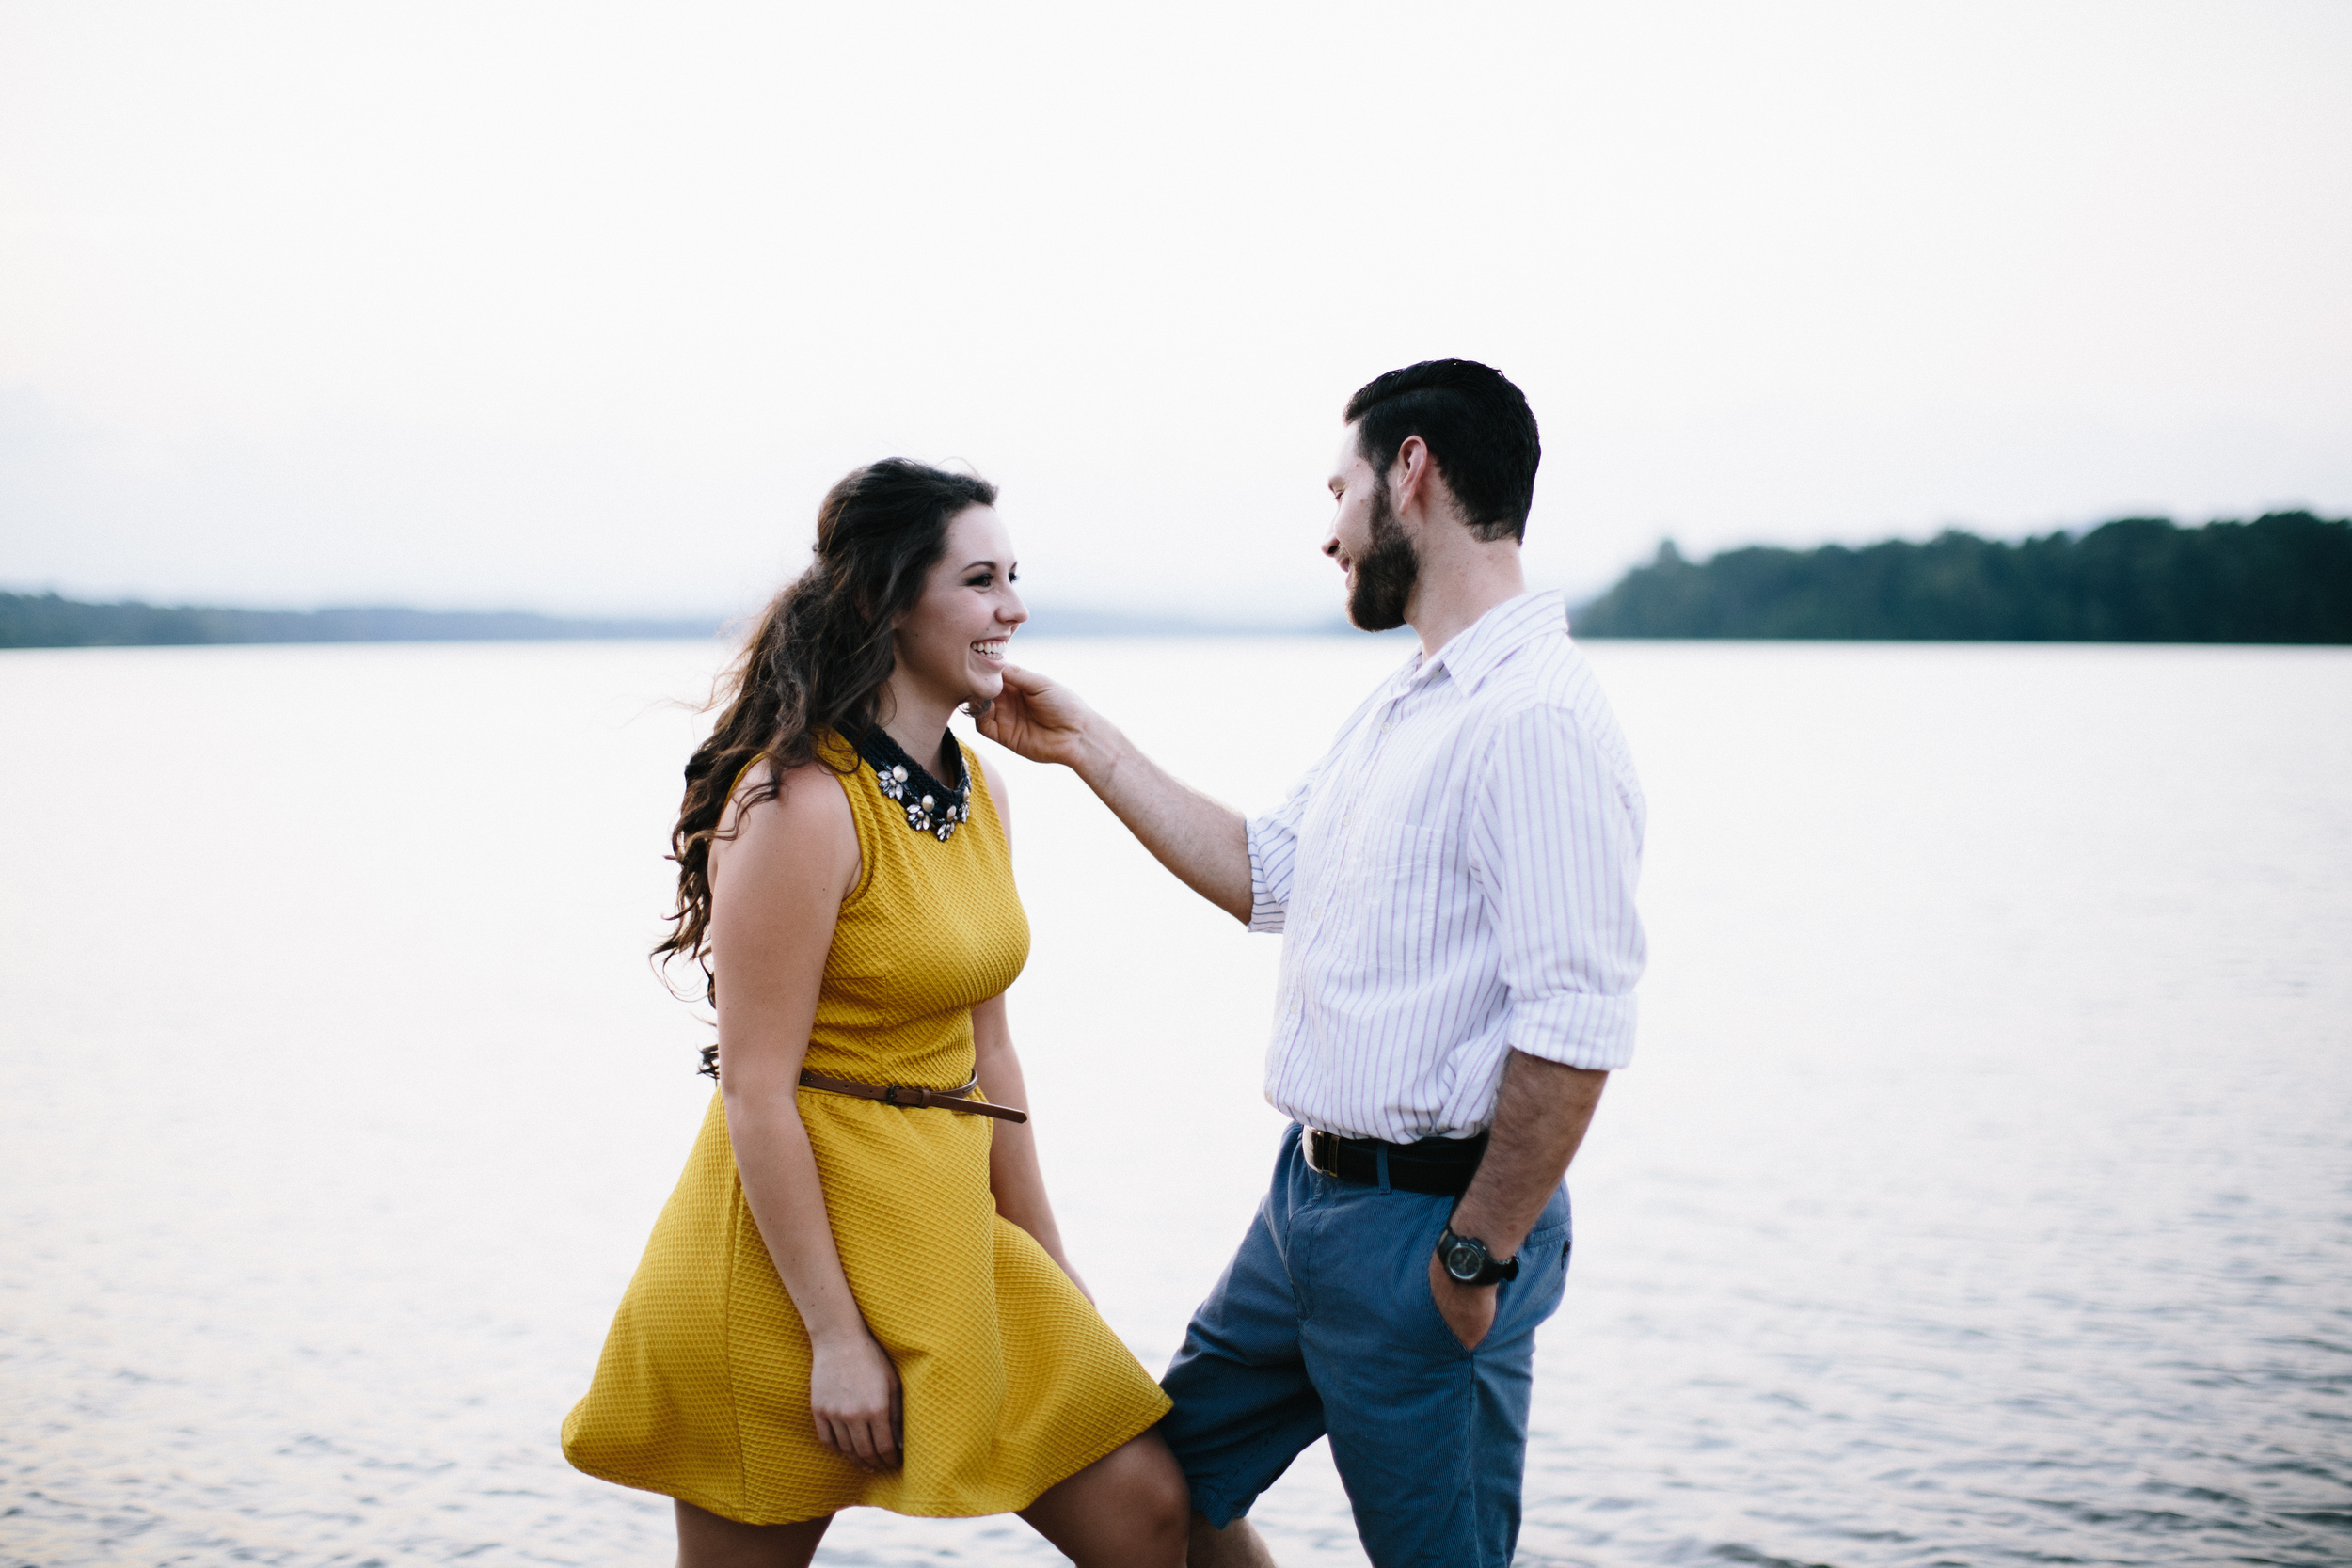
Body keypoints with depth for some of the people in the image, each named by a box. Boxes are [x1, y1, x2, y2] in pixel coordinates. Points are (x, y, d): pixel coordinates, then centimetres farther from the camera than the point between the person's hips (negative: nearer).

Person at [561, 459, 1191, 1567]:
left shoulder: (979, 790, 7)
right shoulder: (801, 802, -19)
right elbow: (755, 1089, -19)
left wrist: (1048, 1266, 14)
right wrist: (837, 1335, -19)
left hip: (943, 1225, 8)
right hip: (796, 1233, -7)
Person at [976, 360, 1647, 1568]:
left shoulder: (1538, 717, -20)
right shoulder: (1401, 704, 12)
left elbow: (1575, 1030, -24)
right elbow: (1264, 876, 21)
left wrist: (1478, 1259, -20)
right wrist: (1086, 744, 20)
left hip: (1424, 1223, -10)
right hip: (1309, 1194, 10)